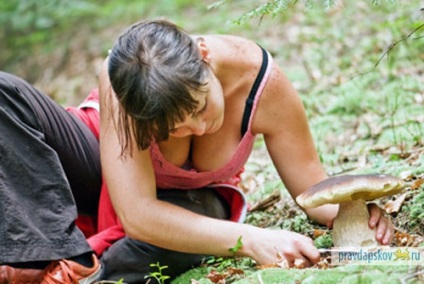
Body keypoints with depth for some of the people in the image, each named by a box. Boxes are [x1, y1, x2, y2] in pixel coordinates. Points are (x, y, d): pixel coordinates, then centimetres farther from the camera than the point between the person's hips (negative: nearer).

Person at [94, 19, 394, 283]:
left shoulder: (261, 79, -32)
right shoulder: (120, 80, -40)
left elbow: (309, 179, -19)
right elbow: (136, 214, -45)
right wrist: (251, 240, -53)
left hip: (194, 197, 1)